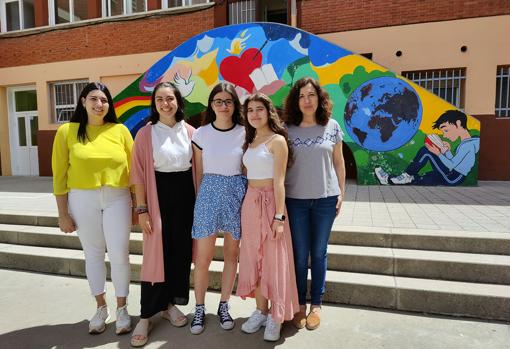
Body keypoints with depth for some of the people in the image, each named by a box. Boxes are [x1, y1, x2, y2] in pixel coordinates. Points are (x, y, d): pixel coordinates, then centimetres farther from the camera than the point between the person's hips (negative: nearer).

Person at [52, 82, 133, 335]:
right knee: (93, 254, 13)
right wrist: (62, 214, 0)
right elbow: (60, 175, 0)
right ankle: (101, 307, 32)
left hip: (117, 199, 0)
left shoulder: (120, 130, -1)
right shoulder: (67, 132, -1)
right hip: (82, 200, 1)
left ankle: (122, 308, 23)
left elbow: (133, 168, 3)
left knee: (119, 254, 1)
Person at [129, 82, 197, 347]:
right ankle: (146, 316, 14)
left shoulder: (190, 132, 4)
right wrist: (142, 209, -10)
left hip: (185, 195, 3)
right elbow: (139, 173, -5)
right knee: (156, 254, 0)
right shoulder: (145, 133, -3)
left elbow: (198, 169, 7)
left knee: (181, 251, 10)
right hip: (159, 195, -3)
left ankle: (170, 304, 29)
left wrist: (199, 201, 4)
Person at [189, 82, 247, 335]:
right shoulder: (201, 133, 0)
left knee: (232, 255, 12)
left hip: (237, 193, 1)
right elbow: (198, 173, 5)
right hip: (209, 193, 0)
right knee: (202, 259, 2)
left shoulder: (244, 133, 0)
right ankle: (199, 309, 25)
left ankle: (224, 306, 31)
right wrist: (199, 199, 7)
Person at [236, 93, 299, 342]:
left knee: (273, 259, 3)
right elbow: (246, 175, 11)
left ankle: (275, 317, 20)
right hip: (249, 203, 7)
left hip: (269, 203, -6)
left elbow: (279, 181, -13)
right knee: (254, 258, 12)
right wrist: (246, 207, 6)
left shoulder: (277, 140, -8)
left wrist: (279, 216, -17)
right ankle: (261, 311, 28)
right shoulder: (249, 141, 12)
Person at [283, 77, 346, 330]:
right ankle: (300, 304, 24)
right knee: (299, 254, 7)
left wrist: (341, 193, 5)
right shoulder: (288, 129, -1)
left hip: (326, 199, 1)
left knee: (319, 253, 11)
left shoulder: (332, 127, 2)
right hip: (295, 199, -1)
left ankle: (316, 304, 27)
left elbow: (338, 162, 8)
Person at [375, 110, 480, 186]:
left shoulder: (468, 144, -14)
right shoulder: (467, 143, 14)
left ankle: (407, 176, 0)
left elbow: (452, 165, -14)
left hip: (453, 179, -9)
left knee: (426, 151, -7)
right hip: (450, 177, 9)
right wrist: (447, 152, 5)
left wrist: (438, 153, -5)